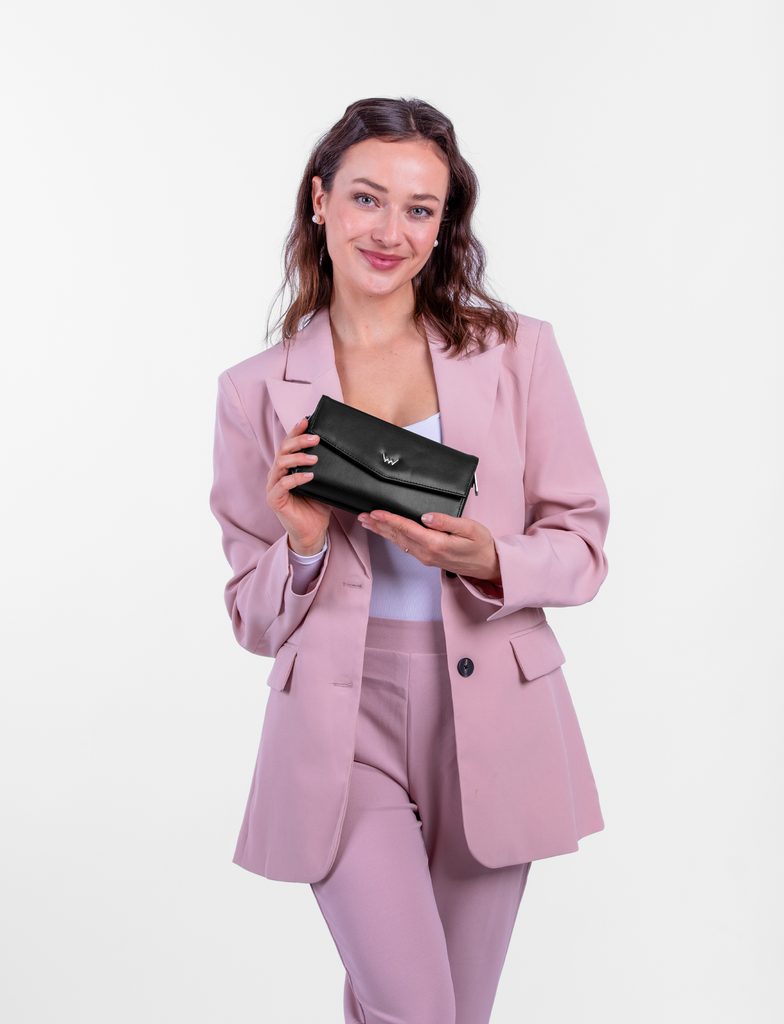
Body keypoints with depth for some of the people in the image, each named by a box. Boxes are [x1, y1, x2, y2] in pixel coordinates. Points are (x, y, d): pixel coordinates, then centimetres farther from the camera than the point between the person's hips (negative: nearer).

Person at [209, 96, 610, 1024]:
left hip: (492, 724, 1)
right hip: (340, 726, -1)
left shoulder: (516, 351, 1)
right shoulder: (257, 391, 2)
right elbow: (253, 618, 5)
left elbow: (582, 546, 3)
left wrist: (488, 562, -17)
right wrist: (304, 548, -15)